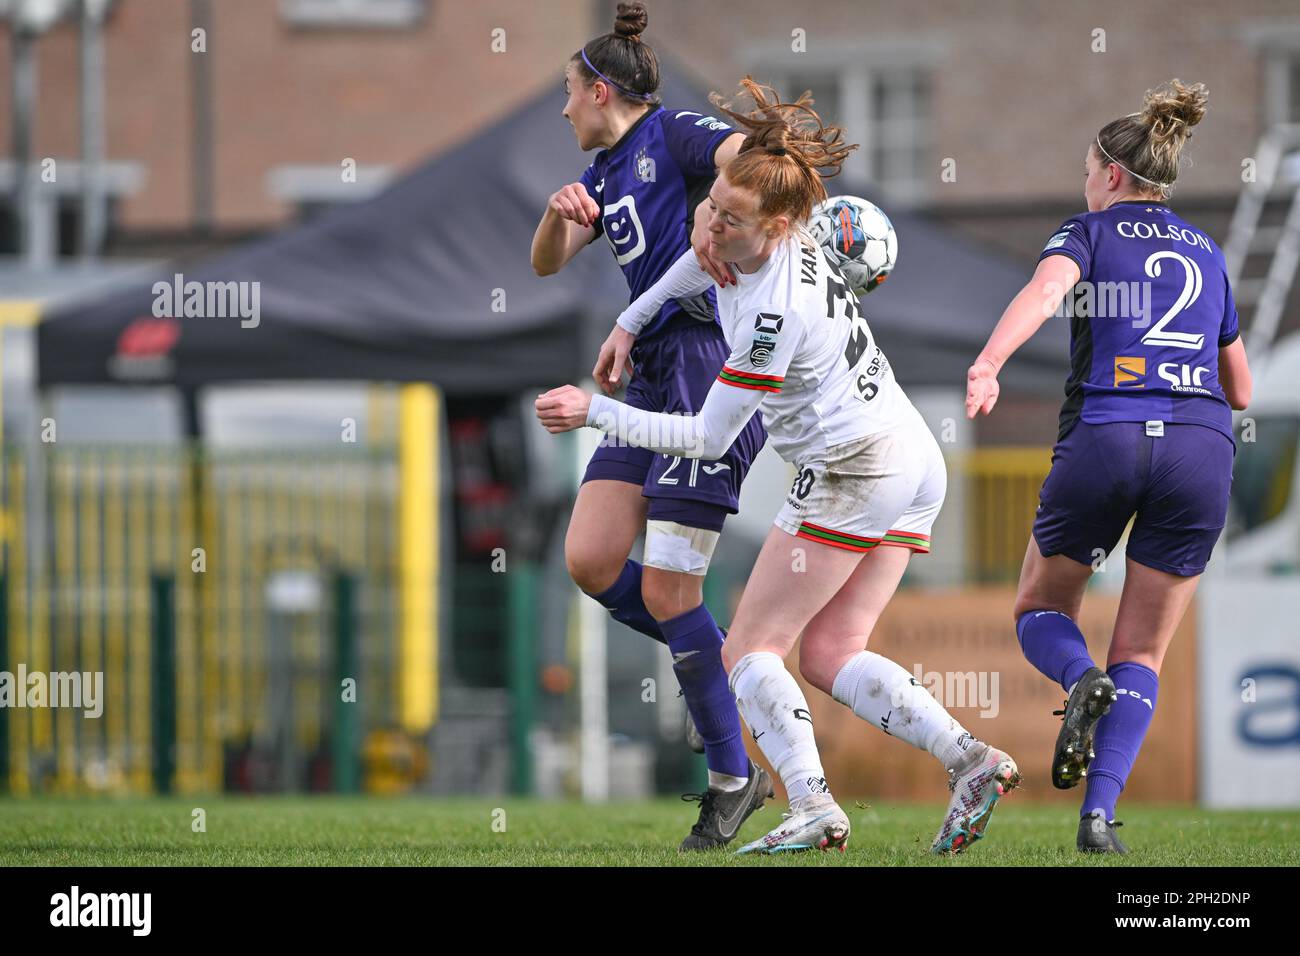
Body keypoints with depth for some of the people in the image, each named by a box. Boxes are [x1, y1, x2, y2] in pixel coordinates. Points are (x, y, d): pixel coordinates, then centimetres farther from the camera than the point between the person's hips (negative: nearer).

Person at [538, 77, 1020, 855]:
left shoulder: (778, 311, -23)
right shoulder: (775, 243, 2)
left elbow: (708, 438, -14)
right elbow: (707, 257, 29)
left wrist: (595, 412, -11)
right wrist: (630, 324, 28)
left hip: (854, 470, -9)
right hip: (914, 464, 9)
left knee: (750, 650, -4)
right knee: (830, 656, 7)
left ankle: (813, 809, -18)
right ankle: (971, 761, -8)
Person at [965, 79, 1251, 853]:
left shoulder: (1091, 232, 8)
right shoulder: (1207, 254, 21)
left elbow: (1043, 292, -16)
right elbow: (1239, 390, 26)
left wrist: (988, 365, -32)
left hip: (1103, 439, -3)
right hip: (1203, 448, 3)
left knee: (1042, 608, 20)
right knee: (1142, 656, 9)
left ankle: (1082, 678, -15)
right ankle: (1099, 814, -10)